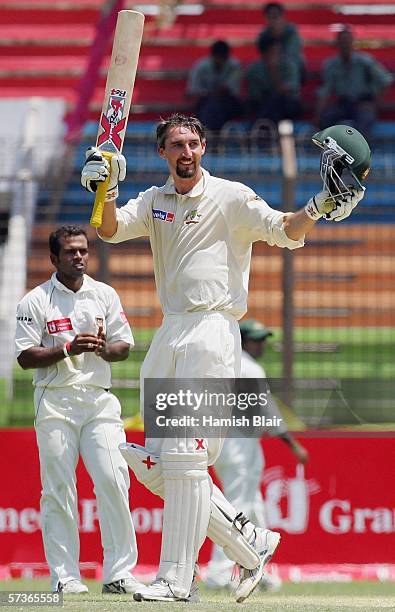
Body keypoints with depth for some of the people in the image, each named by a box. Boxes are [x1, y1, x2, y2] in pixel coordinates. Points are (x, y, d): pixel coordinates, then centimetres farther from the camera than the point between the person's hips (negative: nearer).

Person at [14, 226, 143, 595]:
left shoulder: (105, 295, 12)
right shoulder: (35, 301, 2)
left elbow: (125, 347, 12)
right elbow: (25, 357, -3)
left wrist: (103, 349, -10)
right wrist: (68, 349, -16)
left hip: (100, 401, 2)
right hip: (56, 401, -2)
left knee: (114, 481, -9)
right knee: (59, 489, -4)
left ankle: (119, 573, -4)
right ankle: (65, 576, -1)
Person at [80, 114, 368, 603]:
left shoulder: (231, 197, 1)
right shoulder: (154, 202, 17)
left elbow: (285, 232, -8)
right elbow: (110, 229, 1)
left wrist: (317, 208, -27)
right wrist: (107, 189, -18)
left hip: (212, 331, -7)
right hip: (168, 336, 7)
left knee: (185, 455, -13)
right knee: (152, 465, 5)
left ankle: (176, 578, -10)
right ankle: (250, 542, 14)